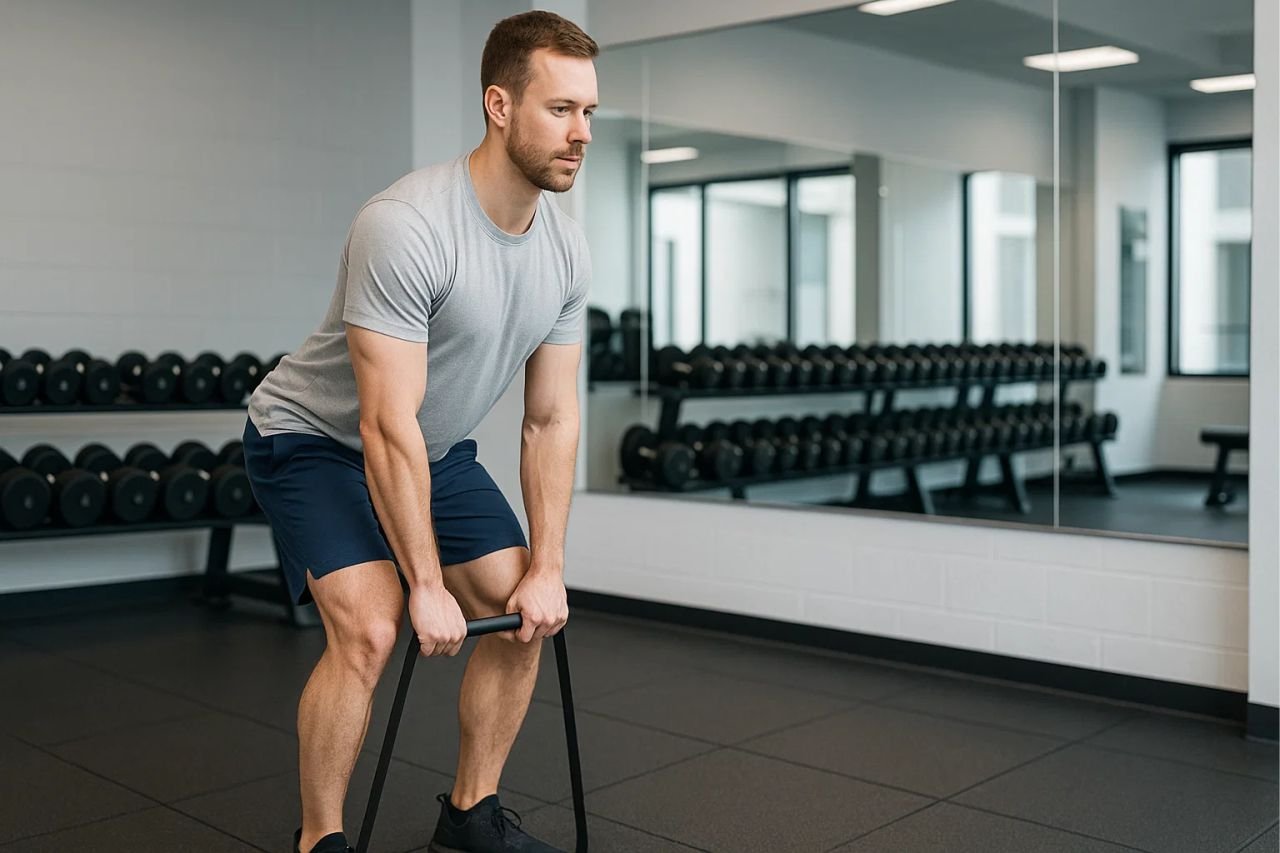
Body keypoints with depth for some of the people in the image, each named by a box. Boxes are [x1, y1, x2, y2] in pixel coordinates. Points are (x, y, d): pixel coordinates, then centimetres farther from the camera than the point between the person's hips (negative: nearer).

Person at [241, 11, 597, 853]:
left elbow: (552, 419, -4)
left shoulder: (568, 252, -9)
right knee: (369, 629, -23)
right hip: (316, 440, -7)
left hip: (439, 449, 7)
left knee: (524, 610, 1)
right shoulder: (407, 228, -33)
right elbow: (387, 426, -32)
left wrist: (547, 567, -7)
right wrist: (427, 587, -26)